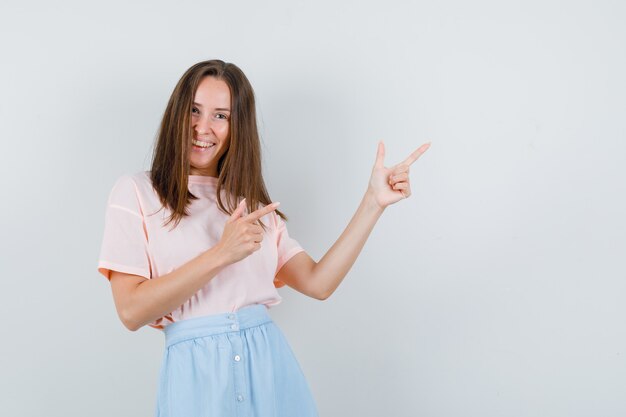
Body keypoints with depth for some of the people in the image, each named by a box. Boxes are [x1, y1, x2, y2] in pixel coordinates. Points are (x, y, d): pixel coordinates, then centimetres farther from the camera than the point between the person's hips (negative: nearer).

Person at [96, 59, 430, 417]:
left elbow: (318, 283, 2)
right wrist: (220, 254, -18)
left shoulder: (253, 204, 13)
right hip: (196, 371, -4)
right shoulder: (135, 192, 0)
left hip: (271, 363, 4)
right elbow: (131, 312, -10)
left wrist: (374, 202, -1)